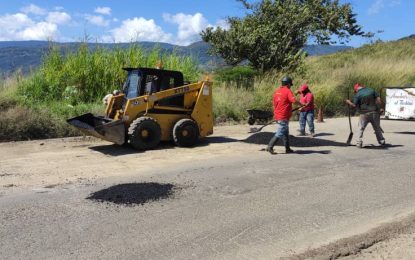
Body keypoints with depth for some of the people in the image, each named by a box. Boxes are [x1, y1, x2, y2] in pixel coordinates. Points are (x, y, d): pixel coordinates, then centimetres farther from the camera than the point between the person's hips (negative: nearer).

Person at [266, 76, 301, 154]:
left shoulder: (276, 91, 11)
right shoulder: (288, 91, -10)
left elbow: (274, 102, 17)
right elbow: (294, 101, -23)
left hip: (277, 115, 9)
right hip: (283, 116, -9)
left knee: (285, 132, 17)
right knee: (280, 133, -4)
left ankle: (287, 148, 22)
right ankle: (270, 147, -6)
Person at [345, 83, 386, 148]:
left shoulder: (357, 94, -7)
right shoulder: (372, 90, 6)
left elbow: (354, 105, -10)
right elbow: (378, 99, 0)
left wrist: (349, 102, 8)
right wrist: (378, 108, 6)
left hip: (364, 114, -4)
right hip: (374, 113, 4)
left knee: (361, 129, 7)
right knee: (377, 128, 17)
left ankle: (359, 143, 2)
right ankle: (382, 141, 25)